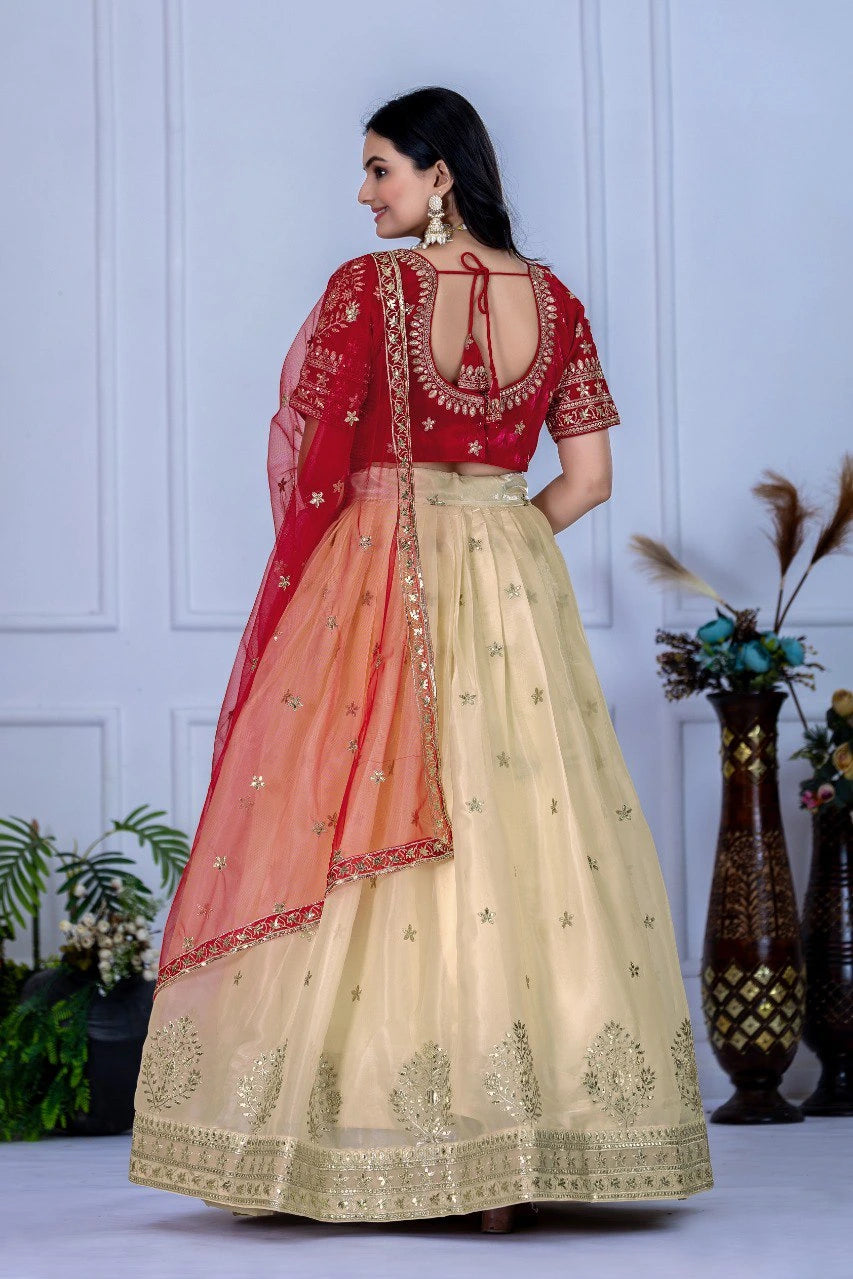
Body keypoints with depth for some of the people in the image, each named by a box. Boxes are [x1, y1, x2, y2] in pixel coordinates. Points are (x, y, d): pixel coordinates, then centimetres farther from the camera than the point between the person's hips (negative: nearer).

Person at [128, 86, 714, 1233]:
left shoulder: (367, 287, -8)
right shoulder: (554, 300, 4)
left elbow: (311, 463, -7)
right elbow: (589, 475, 5)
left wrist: (299, 596, 7)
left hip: (374, 581, -3)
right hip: (514, 597, 3)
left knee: (353, 838, 1)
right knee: (529, 842, 3)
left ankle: (308, 1152, 4)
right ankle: (510, 1158, 2)